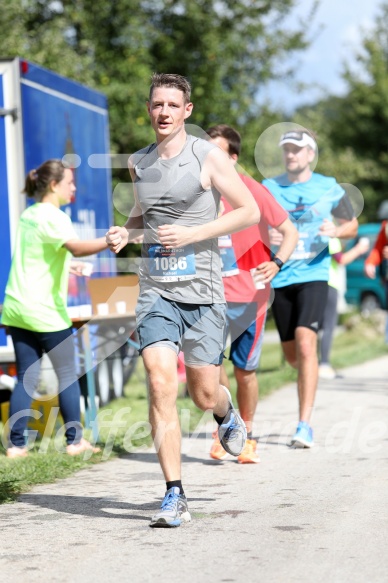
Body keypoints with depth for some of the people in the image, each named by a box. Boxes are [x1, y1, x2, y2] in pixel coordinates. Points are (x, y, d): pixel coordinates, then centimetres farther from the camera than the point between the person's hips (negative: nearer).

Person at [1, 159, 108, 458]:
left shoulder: (28, 215, 14)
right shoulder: (53, 217, -13)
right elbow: (76, 247, -33)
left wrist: (64, 265, 41)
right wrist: (111, 240, -49)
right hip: (46, 311, -7)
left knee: (26, 378, 7)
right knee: (68, 375, 6)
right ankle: (75, 440, 11)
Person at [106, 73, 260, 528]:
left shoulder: (208, 157, -3)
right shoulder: (138, 163, 12)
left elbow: (250, 212, -4)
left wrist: (193, 233, -14)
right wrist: (124, 231, 7)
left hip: (202, 290, -3)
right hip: (155, 291, 3)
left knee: (203, 395, 3)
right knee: (160, 385, -15)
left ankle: (228, 415, 43)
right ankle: (175, 498, -11)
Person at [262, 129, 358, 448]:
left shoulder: (329, 188, 2)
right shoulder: (269, 188, 6)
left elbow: (352, 225, 11)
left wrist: (336, 230, -11)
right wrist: (264, 235, -13)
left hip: (313, 275, -3)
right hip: (279, 277, 3)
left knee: (305, 342, -20)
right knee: (291, 354, 9)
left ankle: (305, 425, -17)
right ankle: (310, 373, 47)